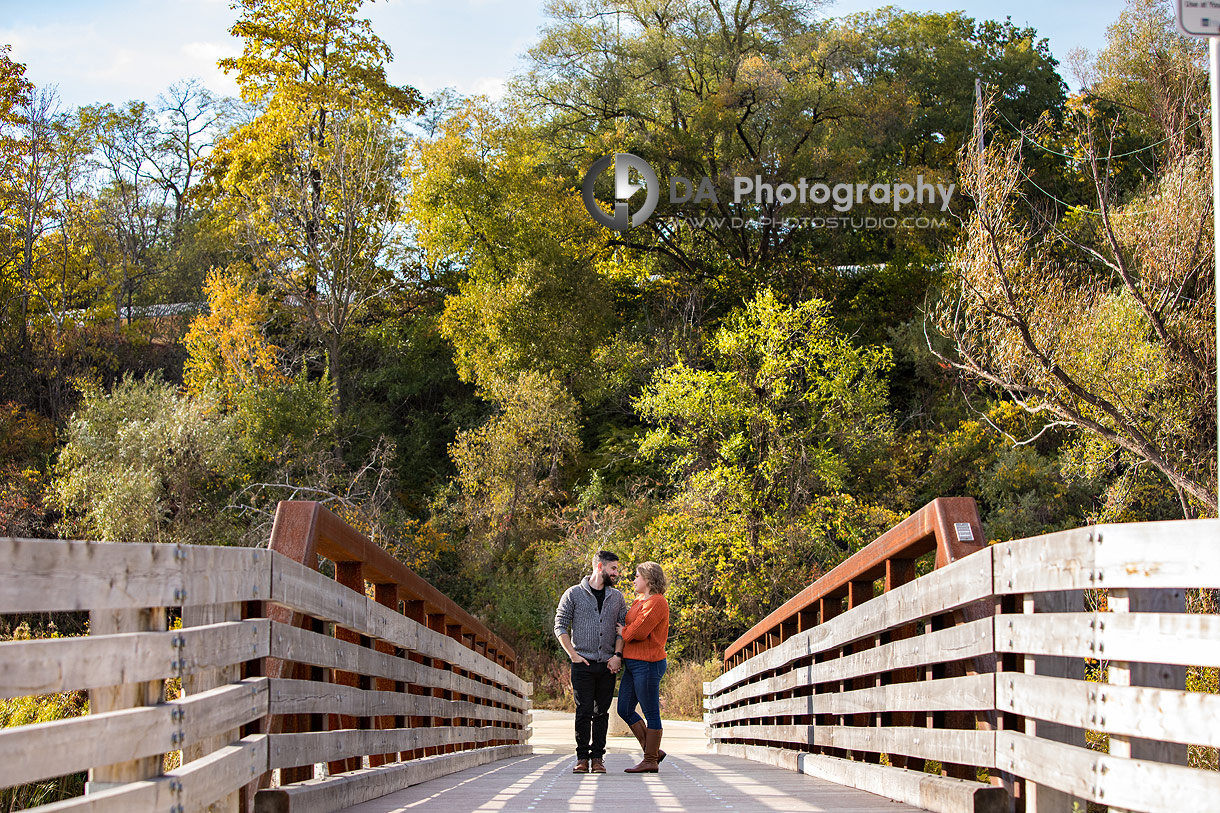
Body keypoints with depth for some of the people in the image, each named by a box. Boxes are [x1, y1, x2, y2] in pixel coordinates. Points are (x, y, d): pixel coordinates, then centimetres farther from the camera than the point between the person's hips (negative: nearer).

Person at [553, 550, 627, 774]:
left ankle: (597, 757, 8)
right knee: (584, 711, -4)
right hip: (583, 663, -3)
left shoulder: (616, 597, 13)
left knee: (602, 713, 3)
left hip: (608, 665, 3)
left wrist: (617, 655, -4)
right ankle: (582, 757, 1)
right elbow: (560, 627, 1)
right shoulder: (574, 594, 3)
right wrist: (573, 655, -7)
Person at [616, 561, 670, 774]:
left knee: (651, 713, -3)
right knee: (624, 710, 10)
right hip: (633, 664, 10)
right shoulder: (639, 601, 18)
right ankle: (653, 751, 17)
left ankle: (650, 761, 2)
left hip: (647, 664, -10)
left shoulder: (656, 602, -12)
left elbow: (639, 631, -20)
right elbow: (629, 625, 23)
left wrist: (623, 632, -2)